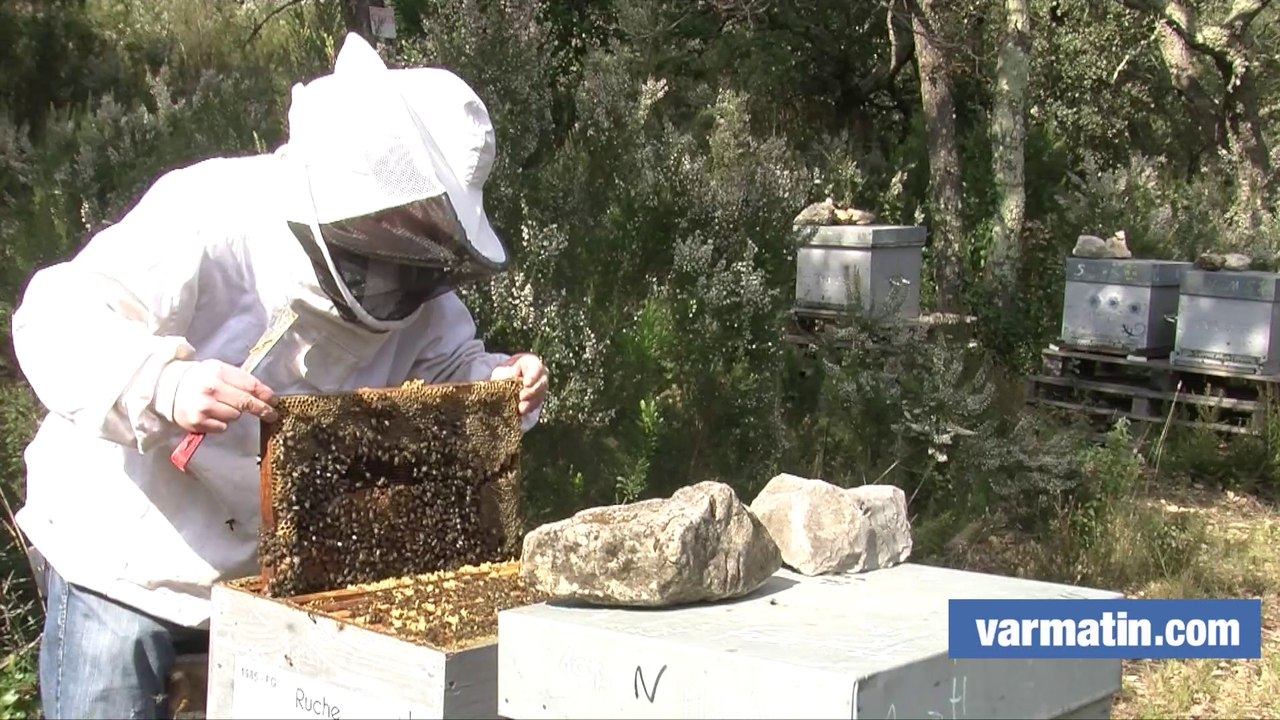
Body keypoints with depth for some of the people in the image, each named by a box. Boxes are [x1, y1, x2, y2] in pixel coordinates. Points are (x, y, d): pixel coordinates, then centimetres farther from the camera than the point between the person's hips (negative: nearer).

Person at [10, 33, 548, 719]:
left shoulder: (413, 280, -4)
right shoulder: (212, 214, -24)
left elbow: (448, 366, 5)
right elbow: (57, 320, -29)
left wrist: (499, 382, -18)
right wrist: (165, 382, -48)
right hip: (127, 563, -5)